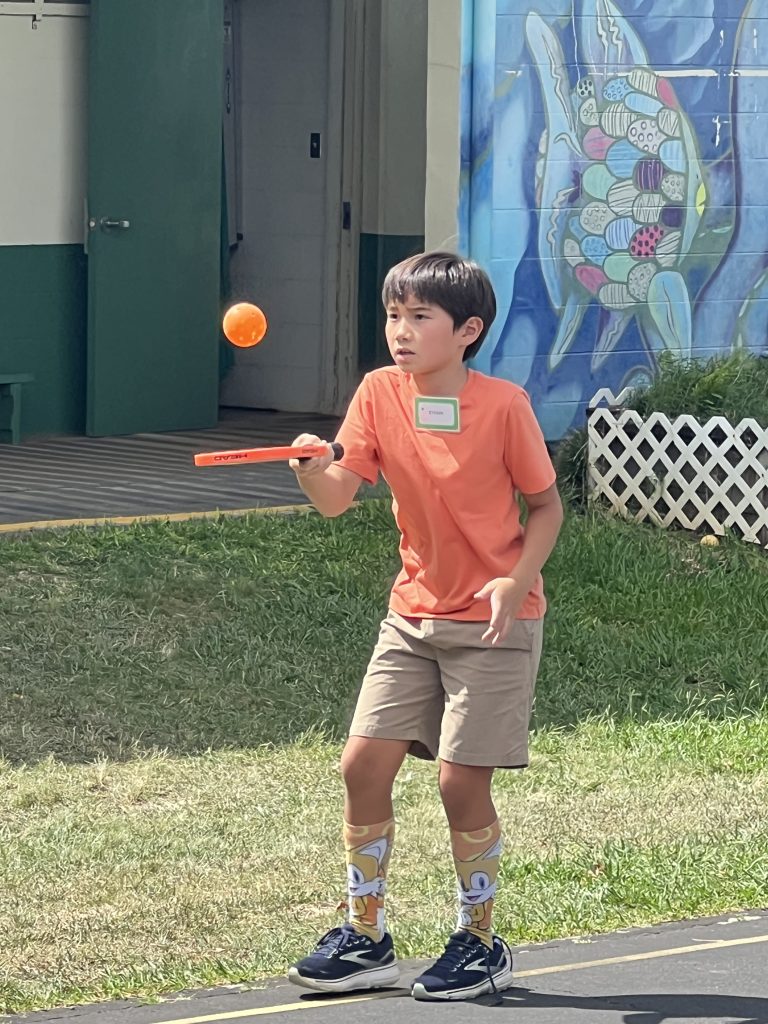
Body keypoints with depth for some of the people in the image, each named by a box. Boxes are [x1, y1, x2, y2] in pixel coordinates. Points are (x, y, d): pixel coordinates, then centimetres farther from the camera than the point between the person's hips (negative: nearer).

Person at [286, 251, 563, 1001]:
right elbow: (336, 498, -10)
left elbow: (546, 504, -3)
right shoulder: (380, 392, -3)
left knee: (461, 779, -5)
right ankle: (366, 938, 12)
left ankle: (479, 944, 12)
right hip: (413, 614, 4)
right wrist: (311, 468, -33)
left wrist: (516, 580, -18)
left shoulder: (503, 405, -12)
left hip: (494, 621, -4)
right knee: (364, 763, -1)